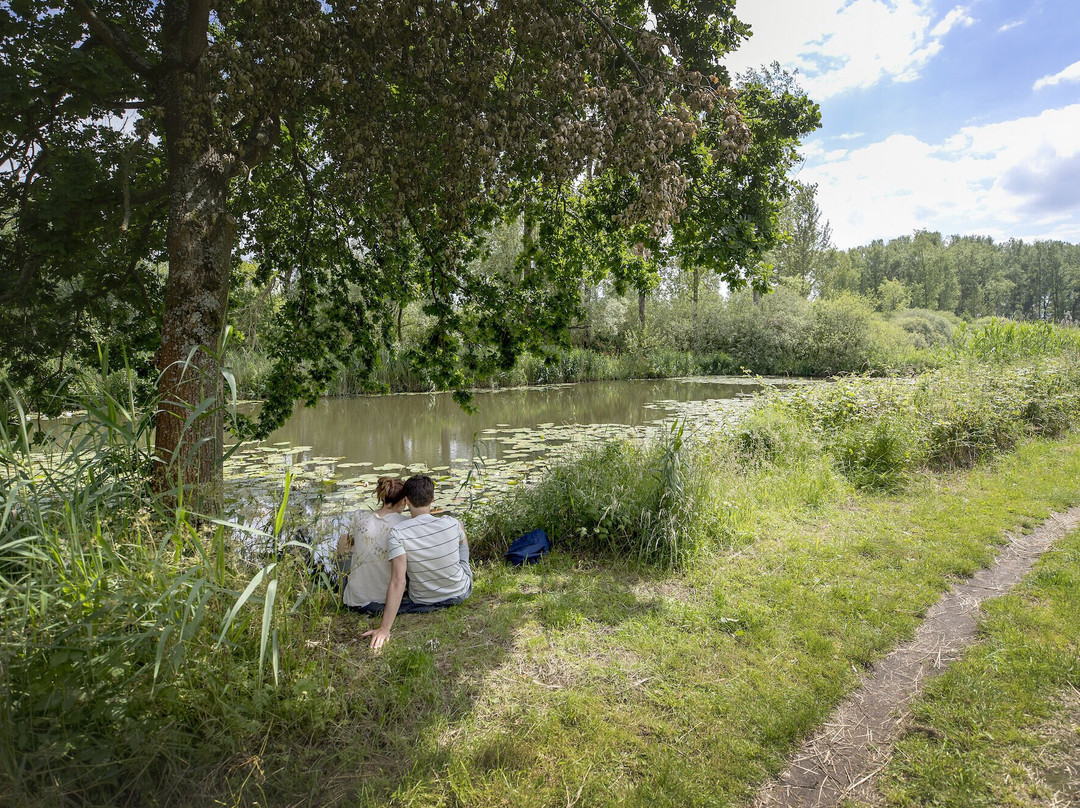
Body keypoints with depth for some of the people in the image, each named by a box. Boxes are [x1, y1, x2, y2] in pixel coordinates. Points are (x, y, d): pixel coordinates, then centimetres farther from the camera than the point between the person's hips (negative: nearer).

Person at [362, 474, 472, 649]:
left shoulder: (397, 535, -26)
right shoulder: (452, 524, -19)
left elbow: (397, 583, -32)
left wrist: (384, 628, -29)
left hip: (423, 602, -1)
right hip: (461, 593, 1)